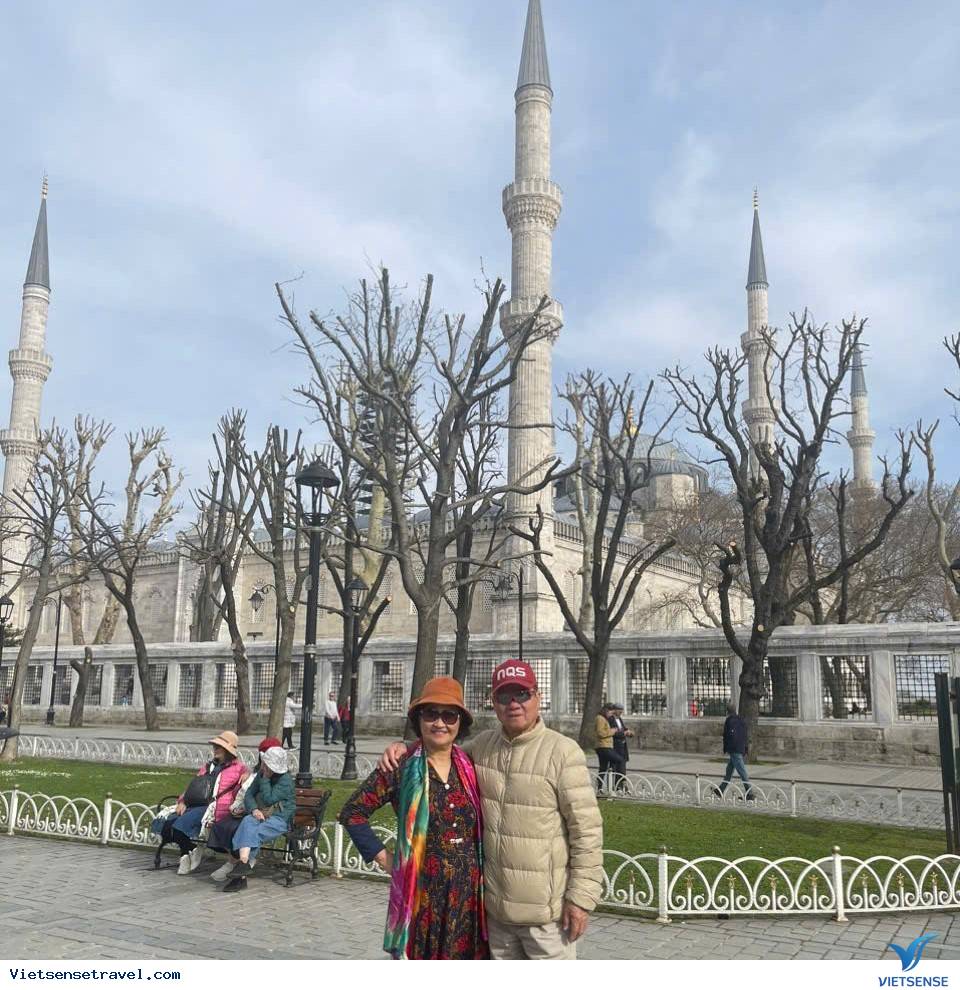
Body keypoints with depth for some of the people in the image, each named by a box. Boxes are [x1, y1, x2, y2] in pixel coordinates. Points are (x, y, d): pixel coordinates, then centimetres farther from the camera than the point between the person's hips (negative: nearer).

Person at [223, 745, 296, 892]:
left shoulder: (286, 780, -6)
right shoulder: (260, 776, 15)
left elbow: (269, 799, -15)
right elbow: (248, 795, 10)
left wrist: (265, 779, -9)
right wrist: (254, 809, -11)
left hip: (279, 819, -4)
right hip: (260, 815, 5)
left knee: (254, 834, -33)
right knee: (247, 822, -31)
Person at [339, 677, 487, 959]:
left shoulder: (469, 767, 5)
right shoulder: (402, 767, -7)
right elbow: (353, 811, -4)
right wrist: (381, 856, -6)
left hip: (468, 892, 4)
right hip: (420, 891, -3)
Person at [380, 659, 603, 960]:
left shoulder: (563, 752, -16)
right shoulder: (484, 744, 3)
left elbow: (587, 829, -15)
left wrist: (581, 896, -16)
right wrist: (405, 747, 2)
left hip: (546, 911, -6)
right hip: (496, 905, 6)